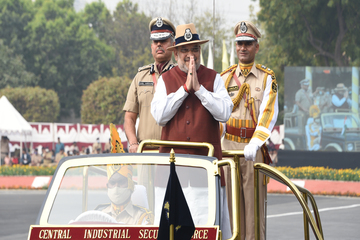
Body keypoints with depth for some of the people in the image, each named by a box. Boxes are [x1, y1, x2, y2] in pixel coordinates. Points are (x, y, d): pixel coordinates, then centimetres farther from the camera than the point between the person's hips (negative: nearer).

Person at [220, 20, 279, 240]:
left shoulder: (267, 78, 3)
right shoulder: (224, 78, 12)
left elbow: (269, 114, -9)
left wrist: (255, 144, -24)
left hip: (254, 150, -2)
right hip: (229, 147, 2)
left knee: (254, 203, -4)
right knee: (232, 204, 1)